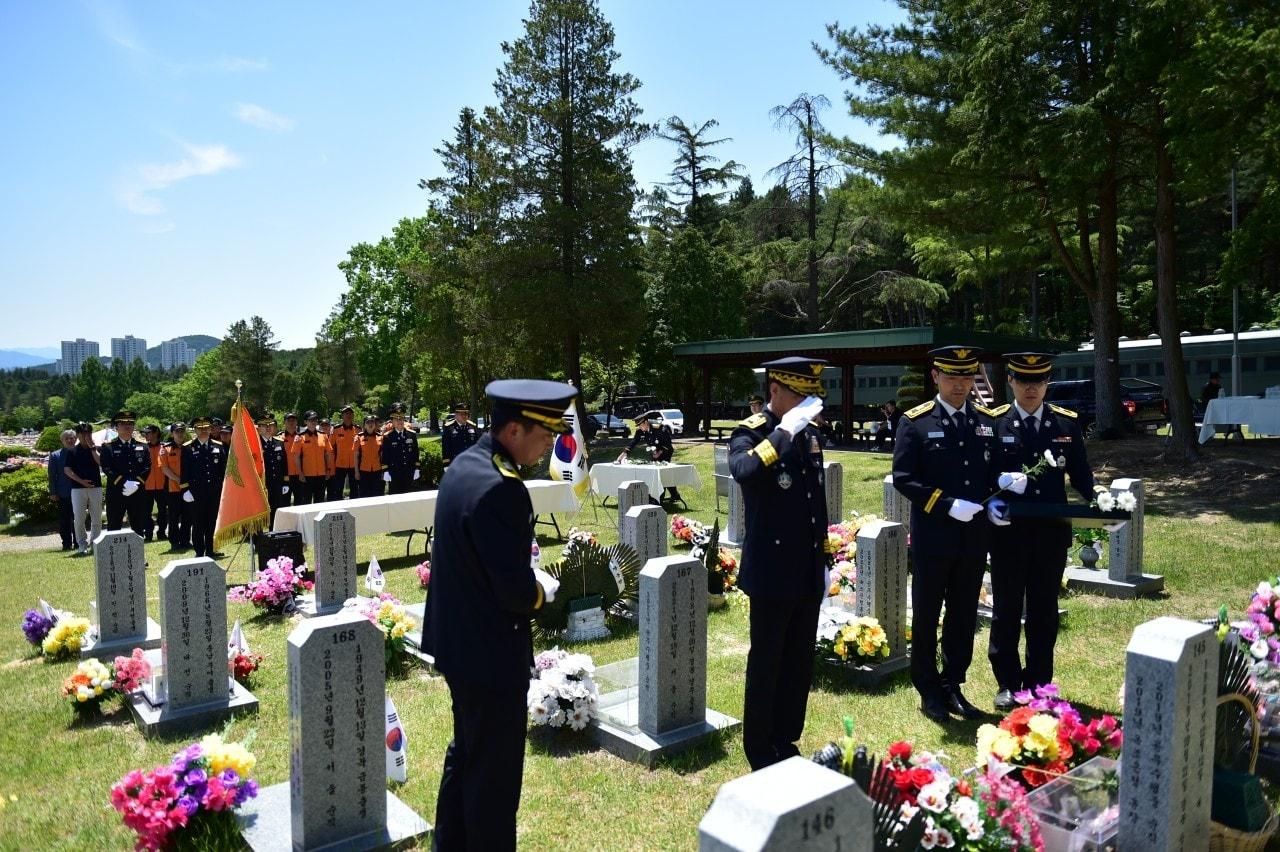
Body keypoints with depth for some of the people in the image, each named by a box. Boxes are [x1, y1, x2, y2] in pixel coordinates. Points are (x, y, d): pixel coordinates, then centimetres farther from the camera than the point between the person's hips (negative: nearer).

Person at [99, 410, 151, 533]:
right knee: (113, 530, 3)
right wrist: (123, 483, -18)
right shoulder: (108, 447, 2)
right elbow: (106, 468, -9)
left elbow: (147, 467, 3)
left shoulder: (142, 447, 11)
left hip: (137, 494, 3)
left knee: (138, 529, 9)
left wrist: (136, 483, -12)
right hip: (115, 494, -3)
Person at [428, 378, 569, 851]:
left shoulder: (465, 464, 2)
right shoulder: (499, 488, -29)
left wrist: (526, 576, 4)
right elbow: (517, 592, -27)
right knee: (494, 776, 8)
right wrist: (544, 588, -7)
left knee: (466, 755, 26)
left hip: (459, 642, 10)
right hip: (491, 654, -10)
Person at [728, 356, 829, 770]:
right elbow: (743, 471, -37)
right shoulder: (750, 433, -12)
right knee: (766, 663, 7)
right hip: (772, 574, -7)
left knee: (799, 664, 16)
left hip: (808, 574, 7)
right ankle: (760, 751, 22)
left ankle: (787, 741, 31)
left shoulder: (810, 433, 9)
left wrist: (822, 561, 17)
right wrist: (784, 430, -32)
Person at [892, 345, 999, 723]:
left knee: (964, 615, 13)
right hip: (932, 537, -4)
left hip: (975, 537, 4)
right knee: (926, 617, 8)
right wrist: (947, 506, -19)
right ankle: (928, 691, 22)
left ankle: (952, 686, 28)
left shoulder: (987, 421, 7)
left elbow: (995, 470, 14)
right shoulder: (914, 422, -6)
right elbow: (903, 478, -11)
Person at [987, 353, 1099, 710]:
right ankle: (1007, 684, 21)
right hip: (1008, 531, -2)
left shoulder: (1067, 423, 5)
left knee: (1044, 611, 12)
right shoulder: (993, 423, -2)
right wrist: (991, 503, -20)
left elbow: (1080, 475, 8)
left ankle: (1038, 684, 26)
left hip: (1052, 532, 2)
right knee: (1006, 609, 8)